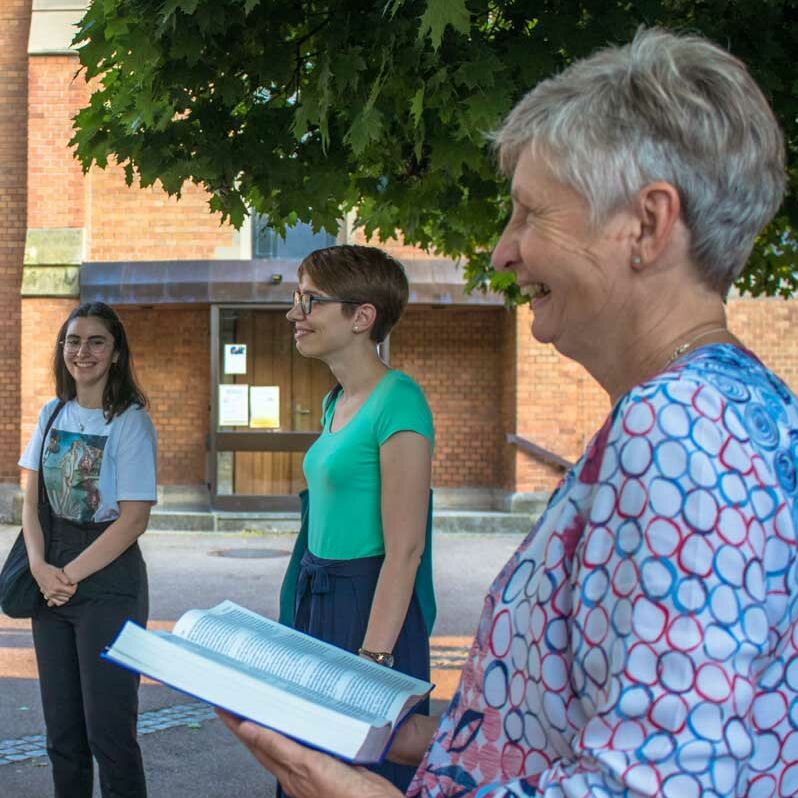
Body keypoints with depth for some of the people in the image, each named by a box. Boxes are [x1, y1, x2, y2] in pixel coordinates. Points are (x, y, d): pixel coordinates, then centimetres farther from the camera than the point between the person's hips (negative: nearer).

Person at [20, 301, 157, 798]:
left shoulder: (130, 422, -9)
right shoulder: (53, 413, 9)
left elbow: (134, 519, -13)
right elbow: (32, 500, 8)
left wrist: (70, 574, -14)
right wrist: (41, 566, -8)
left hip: (108, 578, -6)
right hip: (52, 581, 6)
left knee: (109, 730, -3)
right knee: (62, 731, 12)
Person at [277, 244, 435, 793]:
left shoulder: (397, 403, -16)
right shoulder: (337, 403, 12)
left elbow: (404, 550, -19)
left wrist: (371, 660, -22)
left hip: (369, 608, -9)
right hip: (318, 602, 9)